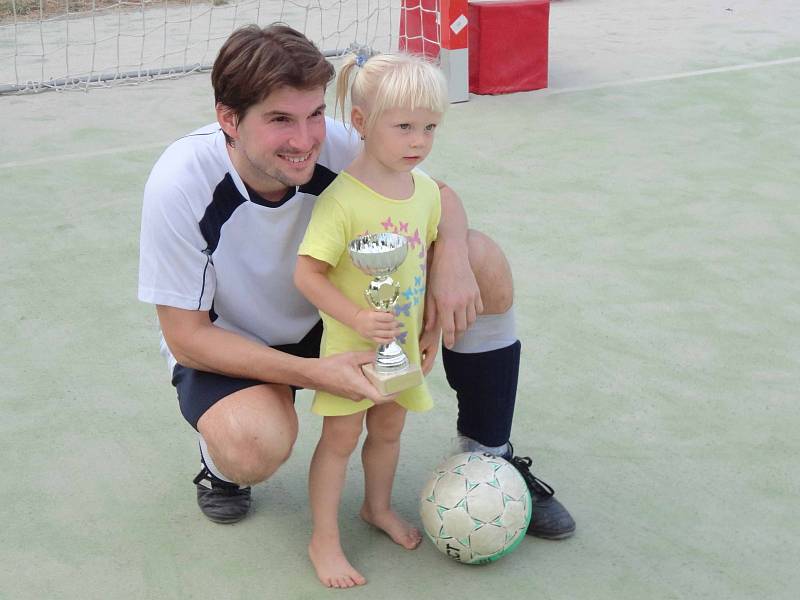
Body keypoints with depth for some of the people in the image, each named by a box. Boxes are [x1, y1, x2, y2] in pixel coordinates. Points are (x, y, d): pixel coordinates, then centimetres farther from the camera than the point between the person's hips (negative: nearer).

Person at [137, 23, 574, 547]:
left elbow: (439, 195, -5)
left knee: (484, 262, -13)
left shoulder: (333, 145, -22)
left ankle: (489, 458, 3)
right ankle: (220, 457, 2)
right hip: (226, 348, -4)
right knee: (255, 445, -39)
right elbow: (185, 335, -23)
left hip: (334, 321, 4)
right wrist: (311, 373, -35)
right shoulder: (179, 185, -30)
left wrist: (451, 259, -29)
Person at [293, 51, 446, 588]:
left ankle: (379, 507, 45)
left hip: (403, 343, 6)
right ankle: (325, 540, 20)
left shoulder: (426, 191, -3)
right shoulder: (343, 199, -25)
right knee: (341, 436, 5)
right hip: (350, 345, -6)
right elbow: (307, 274, -23)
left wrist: (430, 327, 11)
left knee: (389, 428, 21)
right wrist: (356, 319, -29)